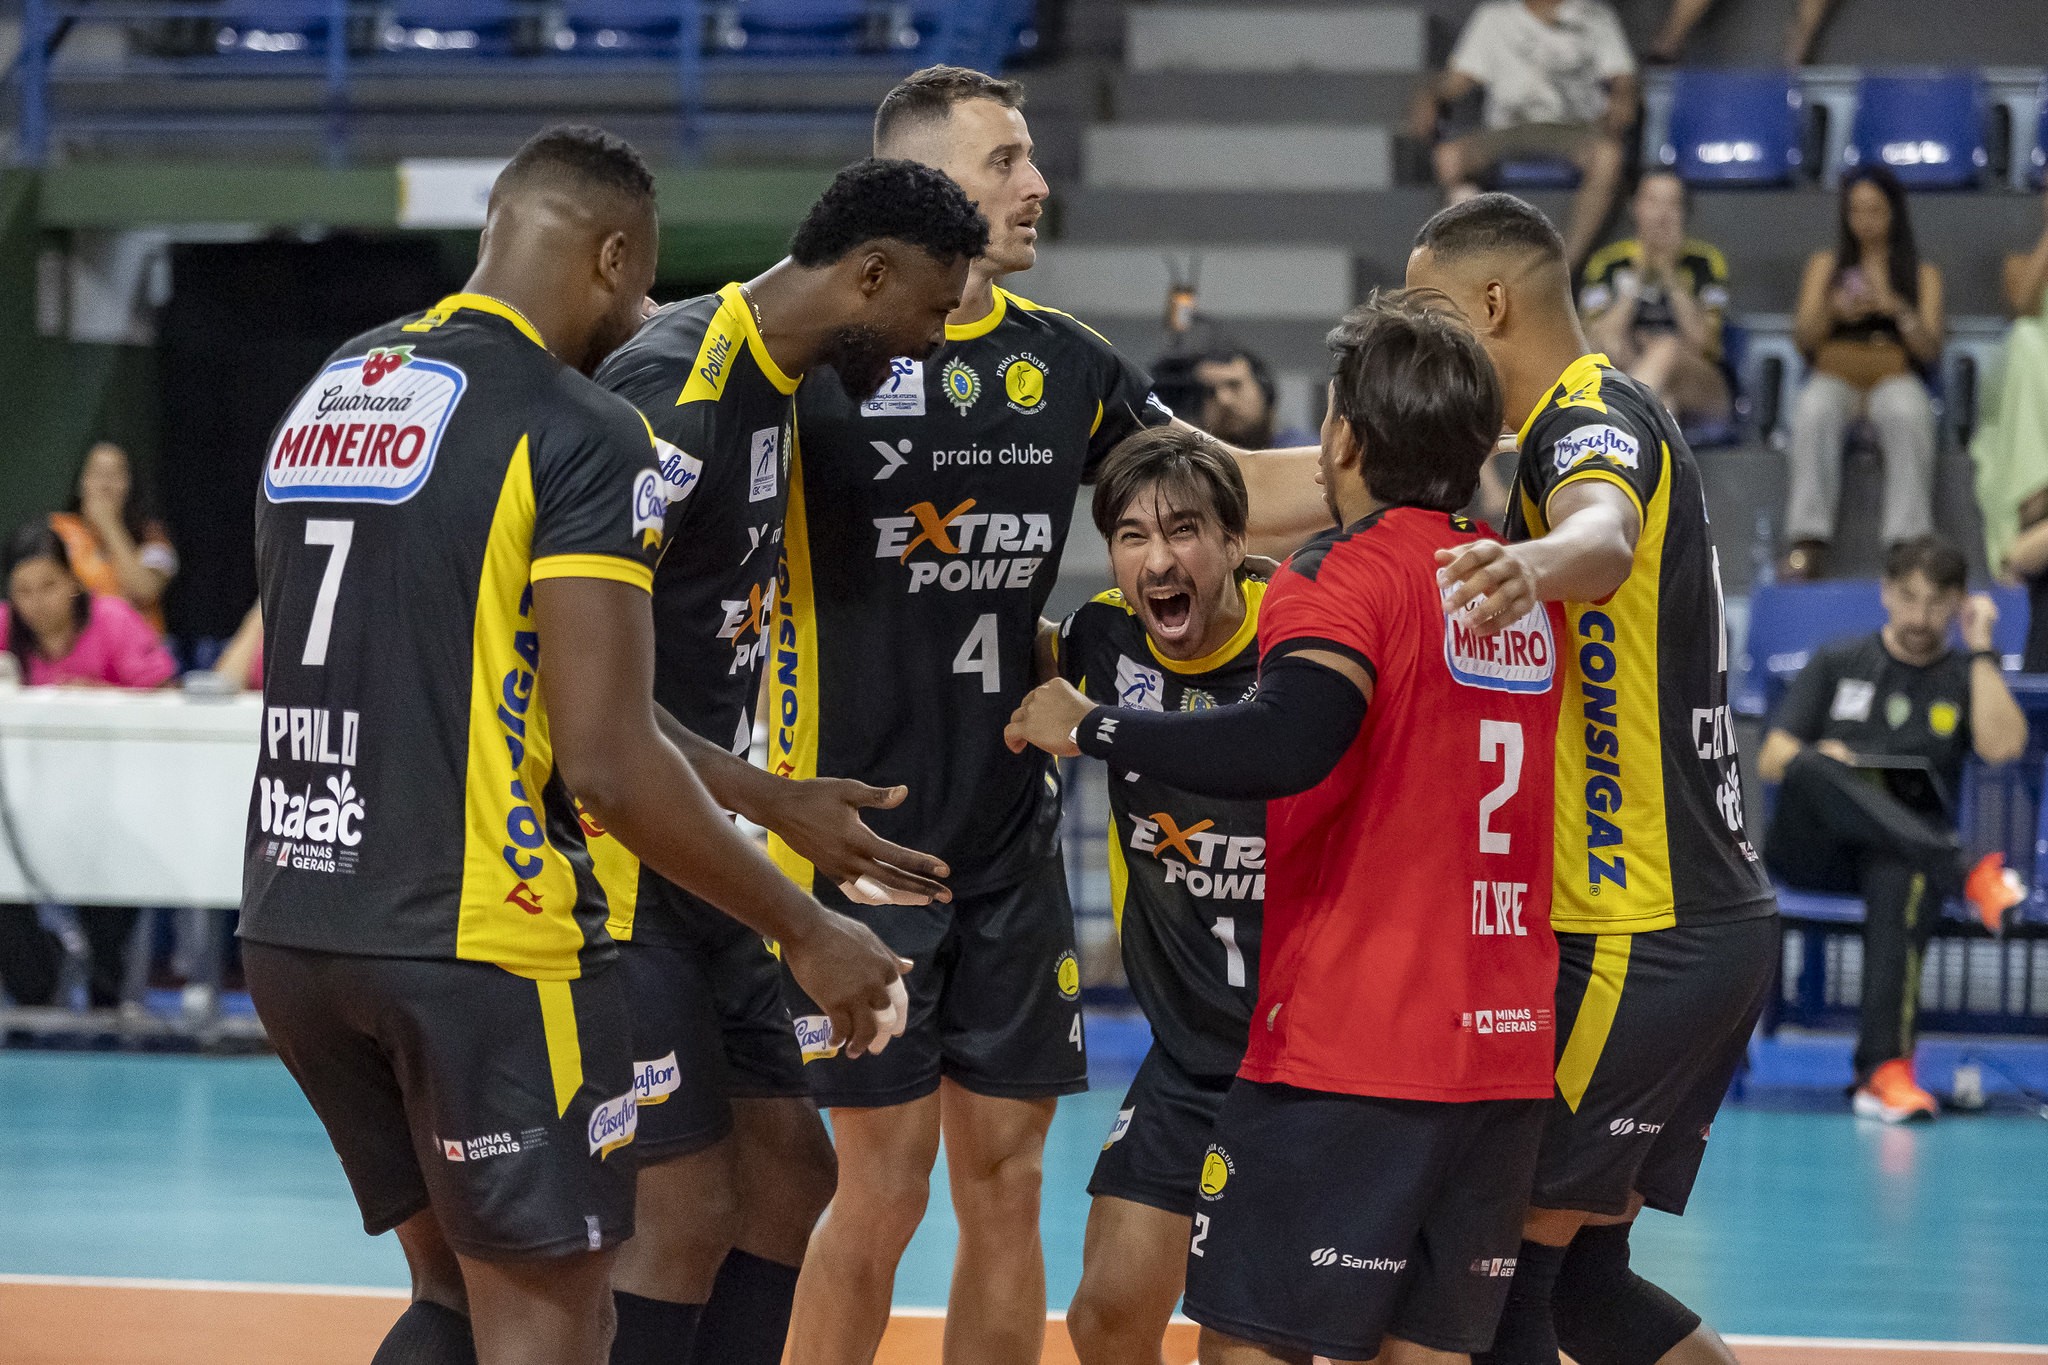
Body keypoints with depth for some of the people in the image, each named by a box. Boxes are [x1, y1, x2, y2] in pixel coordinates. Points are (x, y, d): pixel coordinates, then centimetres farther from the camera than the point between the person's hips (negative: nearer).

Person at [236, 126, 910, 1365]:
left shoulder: (328, 396, 12)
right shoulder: (582, 434, -12)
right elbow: (608, 762, -17)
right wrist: (803, 931, -7)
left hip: (292, 925, 8)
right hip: (477, 938, -8)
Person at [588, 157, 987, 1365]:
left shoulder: (773, 384, 11)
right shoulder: (678, 389, -20)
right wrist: (778, 805, -28)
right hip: (617, 864, -10)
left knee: (788, 1171, 13)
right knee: (688, 1211, -11)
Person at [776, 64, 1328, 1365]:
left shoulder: (1066, 362, 9)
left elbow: (1245, 490, 16)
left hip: (1012, 840, 5)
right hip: (861, 830, -5)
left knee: (1005, 1181, 8)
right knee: (884, 1189, -5)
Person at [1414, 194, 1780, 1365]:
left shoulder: (1593, 419, -15)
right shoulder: (1613, 416, 17)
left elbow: (1604, 535, -40)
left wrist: (1535, 563, -61)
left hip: (1645, 938, -10)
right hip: (1710, 919, 10)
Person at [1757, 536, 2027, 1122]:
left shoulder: (1966, 679, 16)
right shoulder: (1837, 665, 18)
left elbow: (2004, 746, -5)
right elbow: (1771, 759, 10)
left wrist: (1981, 650, -1)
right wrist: (1815, 758, -13)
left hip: (1899, 851, -1)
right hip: (1812, 849, 1)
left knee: (1901, 879, -40)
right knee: (1811, 768, -36)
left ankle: (1886, 1069, -52)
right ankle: (1964, 871, -49)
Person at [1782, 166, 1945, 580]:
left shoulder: (1923, 274, 18)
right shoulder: (1826, 265, 21)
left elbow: (1930, 350, 6)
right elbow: (1803, 339, 10)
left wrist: (1900, 311, -14)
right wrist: (1832, 311, -12)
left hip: (1895, 378, -1)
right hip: (1835, 378, 1)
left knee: (1907, 414, -39)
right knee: (1815, 411, -38)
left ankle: (1907, 542, -45)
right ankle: (1808, 543, -44)